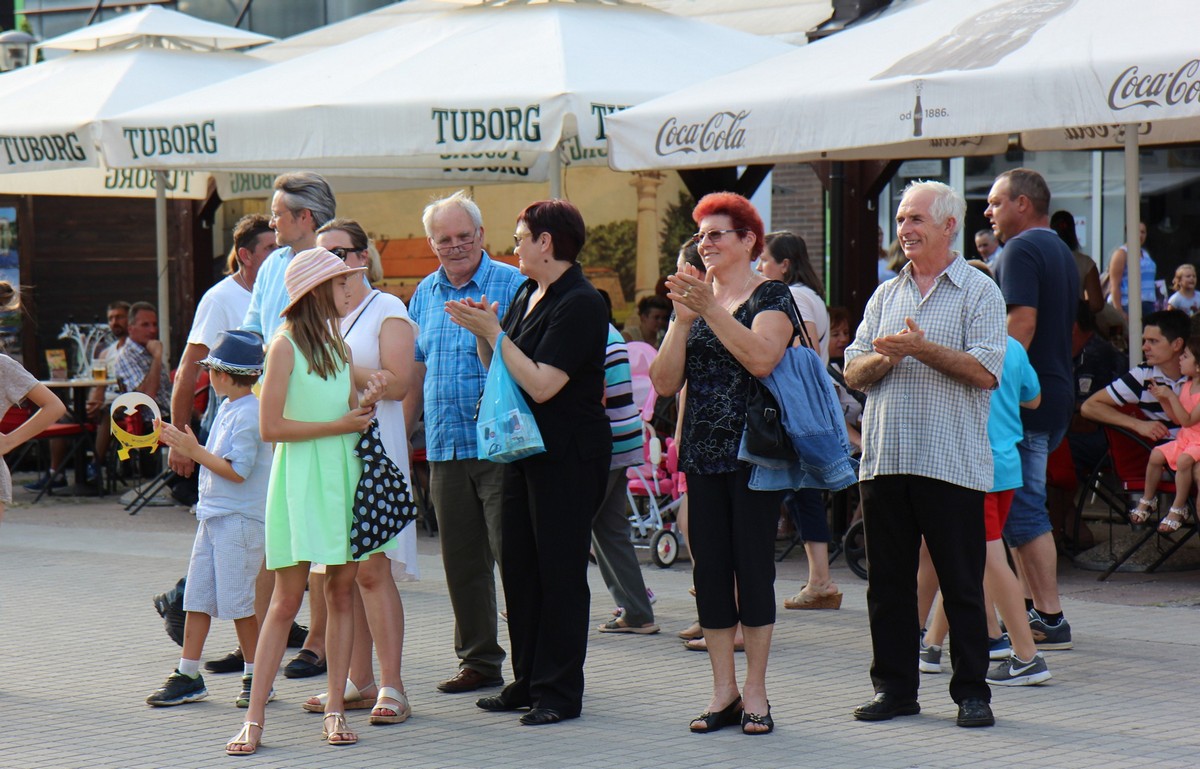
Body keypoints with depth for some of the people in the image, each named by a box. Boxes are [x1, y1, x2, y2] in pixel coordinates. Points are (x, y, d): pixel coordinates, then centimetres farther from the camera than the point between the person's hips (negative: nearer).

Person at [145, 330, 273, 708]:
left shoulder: (249, 414, -17)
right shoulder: (227, 409, 12)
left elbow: (237, 471, -21)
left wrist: (194, 449, -17)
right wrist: (181, 444, 9)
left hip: (239, 520, -9)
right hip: (213, 516, 9)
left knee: (236, 602, -2)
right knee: (197, 596, 9)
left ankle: (256, 677, 9)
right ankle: (187, 676, 13)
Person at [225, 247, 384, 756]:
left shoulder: (339, 346, 15)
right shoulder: (285, 345, -7)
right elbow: (270, 427, -12)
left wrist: (365, 404, 1)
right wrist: (339, 425, -13)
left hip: (342, 475, 6)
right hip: (300, 479, -6)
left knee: (341, 590, 3)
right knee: (287, 599, -7)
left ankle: (335, 710, 7)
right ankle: (254, 718, -3)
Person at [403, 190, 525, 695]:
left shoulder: (512, 285, -4)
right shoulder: (425, 294, 15)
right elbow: (416, 371, 22)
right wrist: (398, 437, 20)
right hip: (445, 448, 6)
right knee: (462, 562, 10)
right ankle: (479, 660, 18)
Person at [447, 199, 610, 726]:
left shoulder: (580, 305, -16)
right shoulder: (526, 295, 12)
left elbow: (541, 385, -22)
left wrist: (494, 332, -16)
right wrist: (482, 332, 0)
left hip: (569, 455, -9)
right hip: (525, 447, 9)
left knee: (559, 571, -4)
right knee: (518, 566, 11)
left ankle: (559, 692, 3)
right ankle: (527, 681, 19)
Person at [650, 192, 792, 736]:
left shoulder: (772, 296, -2)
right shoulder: (694, 298, 14)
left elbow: (761, 358, -22)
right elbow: (666, 382, 4)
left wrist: (711, 308, -23)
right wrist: (682, 319, -8)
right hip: (703, 454, 5)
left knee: (753, 568, -2)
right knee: (709, 571, 5)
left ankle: (755, 693, 6)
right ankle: (723, 693, 12)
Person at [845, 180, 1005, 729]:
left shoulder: (979, 293, 1)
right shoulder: (885, 296, 18)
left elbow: (986, 371, -11)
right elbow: (853, 373, 12)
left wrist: (922, 348, -16)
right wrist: (883, 358, -9)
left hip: (950, 462, -5)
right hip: (885, 458, 5)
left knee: (961, 583, -1)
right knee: (888, 580, 8)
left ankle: (972, 691, 6)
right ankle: (894, 687, 16)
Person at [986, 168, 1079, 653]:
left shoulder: (1022, 251, -12)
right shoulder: (1061, 253, 19)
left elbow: (1022, 323, -22)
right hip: (1057, 395, 10)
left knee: (1025, 510, -7)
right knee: (1024, 507, 15)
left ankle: (1051, 621, -7)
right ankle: (1040, 611, 16)